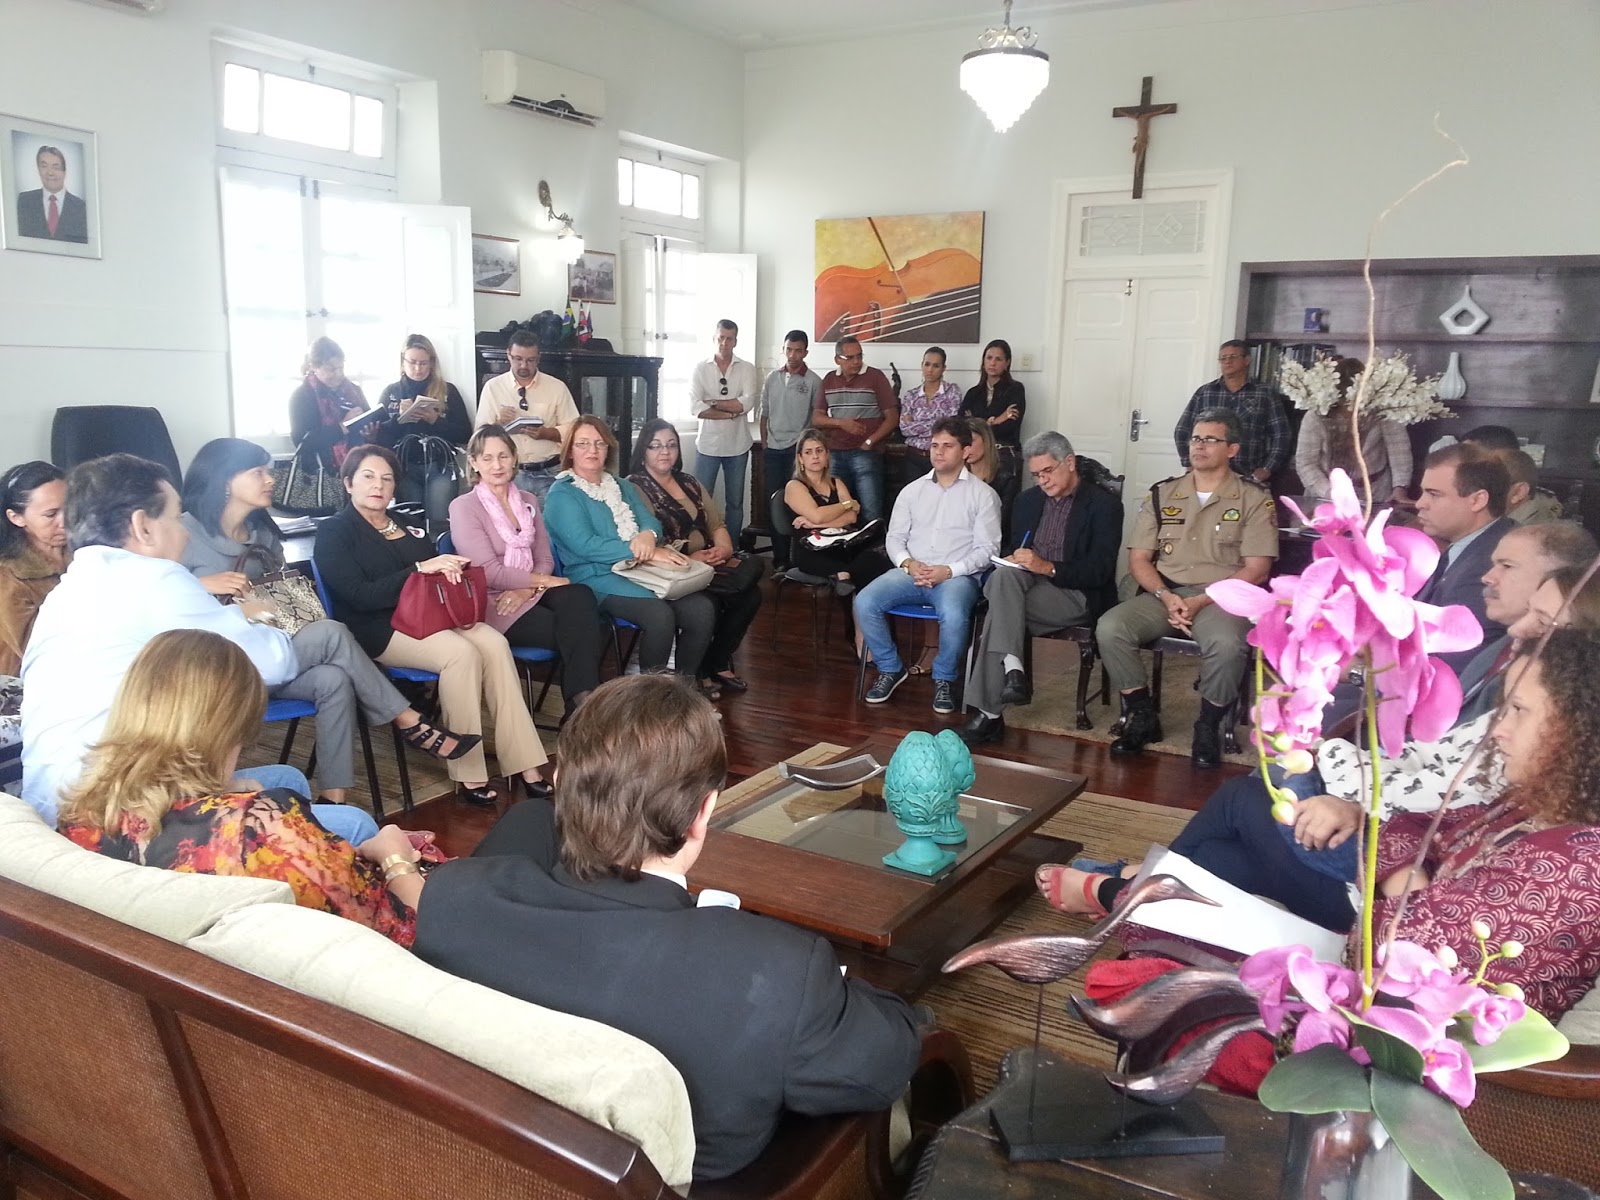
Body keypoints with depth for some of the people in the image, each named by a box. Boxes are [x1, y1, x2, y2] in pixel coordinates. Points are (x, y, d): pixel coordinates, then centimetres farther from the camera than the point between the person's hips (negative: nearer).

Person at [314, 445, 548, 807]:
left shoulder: (406, 527, 22)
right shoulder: (334, 532, 3)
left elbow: (444, 571, 16)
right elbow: (360, 595, -11)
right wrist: (420, 568, -20)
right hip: (378, 629, -5)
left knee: (494, 642, -25)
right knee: (462, 652, -32)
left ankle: (525, 765, -26)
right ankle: (468, 775, -26)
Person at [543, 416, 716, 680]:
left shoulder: (622, 487, 23)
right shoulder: (562, 494, -1)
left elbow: (651, 521, 11)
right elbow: (584, 545, -14)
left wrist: (648, 535, -16)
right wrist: (646, 553, -19)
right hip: (597, 578, -6)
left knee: (702, 609, -18)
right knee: (659, 615, -32)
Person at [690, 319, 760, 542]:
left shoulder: (747, 369, 2)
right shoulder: (700, 369, 1)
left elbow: (747, 403, -13)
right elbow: (695, 408, -11)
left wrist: (712, 402, -12)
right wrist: (731, 413, -13)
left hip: (738, 446, 1)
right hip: (707, 445, -1)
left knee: (735, 502, 10)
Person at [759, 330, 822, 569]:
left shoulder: (813, 381, -3)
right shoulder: (772, 379, 10)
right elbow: (765, 415, 14)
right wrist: (764, 445, 10)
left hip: (798, 450, -4)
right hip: (773, 450, 4)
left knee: (796, 504, -4)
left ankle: (796, 558, 1)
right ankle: (779, 558, 14)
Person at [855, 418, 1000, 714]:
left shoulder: (983, 494, 5)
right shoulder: (912, 490, 17)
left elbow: (987, 549, -1)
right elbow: (894, 537, 14)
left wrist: (949, 571, -15)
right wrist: (909, 564, -8)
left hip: (957, 576, -3)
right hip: (911, 572, 4)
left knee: (953, 615, -37)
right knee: (864, 602, -23)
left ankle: (945, 679, -8)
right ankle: (890, 668, 0)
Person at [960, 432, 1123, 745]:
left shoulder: (1104, 505, -3)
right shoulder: (1028, 500, 16)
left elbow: (1099, 572, -12)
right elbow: (1012, 548, 19)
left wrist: (1048, 567, -24)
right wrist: (1012, 559, -6)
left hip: (1077, 594, -5)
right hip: (1027, 582, 5)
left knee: (1001, 612, -30)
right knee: (1004, 575, -31)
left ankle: (989, 713, -30)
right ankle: (1012, 669, -36)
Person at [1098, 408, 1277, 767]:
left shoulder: (1254, 499, 4)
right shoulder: (1162, 494, 13)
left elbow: (1256, 570, -3)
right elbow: (1138, 559, 10)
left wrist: (1201, 602, -14)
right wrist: (1166, 597, -10)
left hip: (1221, 598, -3)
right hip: (1164, 594, 3)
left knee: (1226, 644, -37)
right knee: (1109, 628, -25)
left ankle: (1208, 728, -9)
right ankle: (1142, 717, -5)